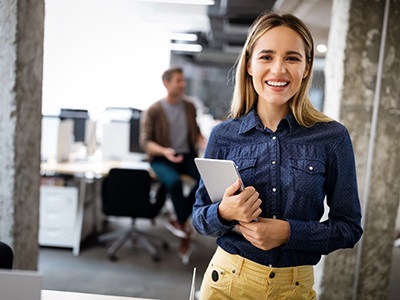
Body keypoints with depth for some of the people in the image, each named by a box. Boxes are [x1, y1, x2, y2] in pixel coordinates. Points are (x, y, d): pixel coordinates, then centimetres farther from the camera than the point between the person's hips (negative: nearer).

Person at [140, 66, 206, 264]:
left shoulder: (189, 106, 8)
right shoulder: (153, 111, -7)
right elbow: (145, 141, -9)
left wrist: (205, 145, -4)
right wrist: (164, 151, -27)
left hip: (187, 155, 4)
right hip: (161, 159, -4)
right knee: (174, 181, -36)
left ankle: (180, 221, -9)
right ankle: (185, 232, -15)